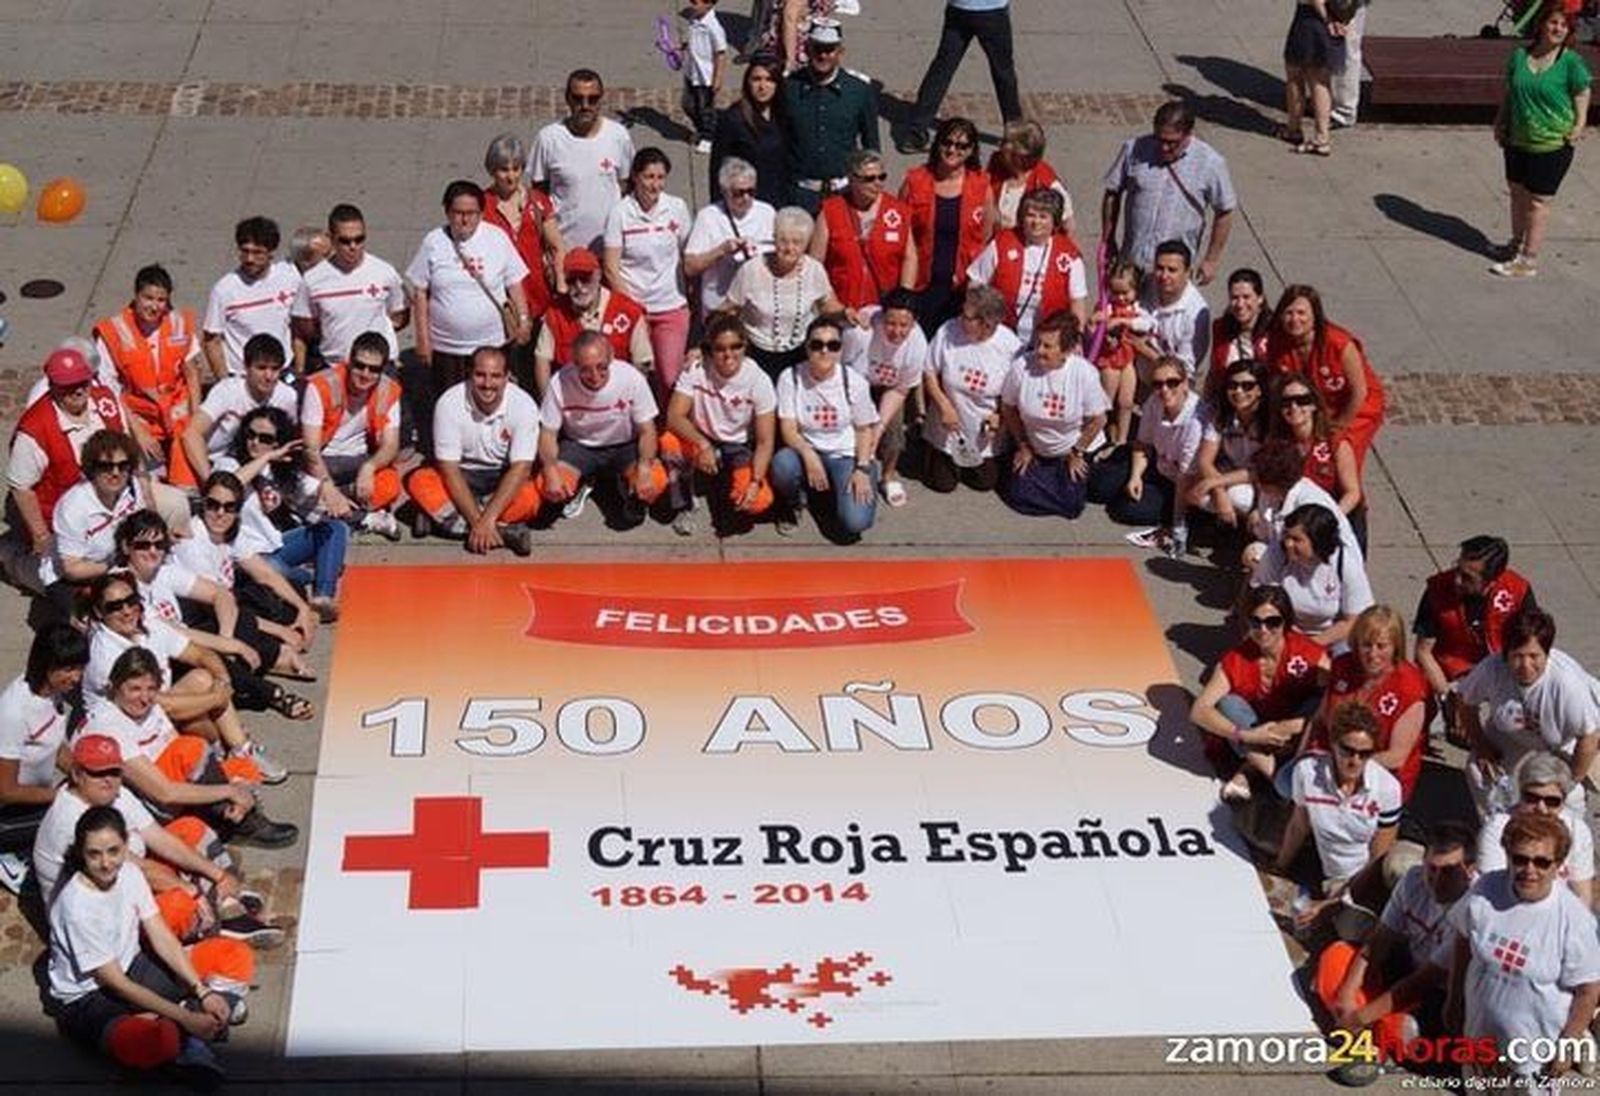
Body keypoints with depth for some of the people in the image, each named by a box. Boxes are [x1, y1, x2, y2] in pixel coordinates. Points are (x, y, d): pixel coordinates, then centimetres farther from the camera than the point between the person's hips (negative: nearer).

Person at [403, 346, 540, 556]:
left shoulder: (523, 405, -20)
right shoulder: (449, 403, -19)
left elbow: (521, 468, -23)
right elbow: (449, 469, -20)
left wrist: (487, 519, -33)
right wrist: (477, 521, -30)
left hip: (504, 479, -1)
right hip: (463, 475, 1)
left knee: (531, 498, -33)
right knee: (418, 481, -29)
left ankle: (440, 514, -29)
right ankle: (502, 531, -36)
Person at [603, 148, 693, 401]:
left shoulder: (677, 207, 1)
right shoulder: (620, 213, -6)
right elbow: (611, 268, -6)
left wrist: (695, 301, 6)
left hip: (672, 307, 1)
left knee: (669, 378, -2)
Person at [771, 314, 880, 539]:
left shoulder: (853, 382, -7)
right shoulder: (791, 378, -9)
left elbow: (864, 429, 2)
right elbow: (788, 429, -12)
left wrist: (862, 468, -12)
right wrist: (808, 454, -31)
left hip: (845, 456, 0)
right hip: (806, 450, 0)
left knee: (855, 522, -24)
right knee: (782, 464, -38)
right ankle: (793, 503, 0)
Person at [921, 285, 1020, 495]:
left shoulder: (1011, 346, -23)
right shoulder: (948, 331, -21)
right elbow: (929, 372, -9)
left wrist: (1000, 415, -21)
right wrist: (944, 405, -19)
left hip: (985, 433, 0)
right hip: (949, 429, 0)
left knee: (985, 483, 13)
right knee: (942, 483, 8)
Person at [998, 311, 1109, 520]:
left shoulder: (1085, 373, -29)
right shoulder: (1021, 367, -26)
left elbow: (1097, 419, -15)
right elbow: (1008, 408, -8)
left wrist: (1077, 453, -5)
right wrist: (1022, 446, 1)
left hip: (1073, 449, -2)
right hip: (1034, 449, 2)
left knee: (1071, 505, -2)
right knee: (1019, 495, -2)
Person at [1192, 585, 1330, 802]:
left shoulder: (1309, 653, -15)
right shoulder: (1235, 660, -15)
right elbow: (1199, 711, -23)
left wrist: (1298, 725, -37)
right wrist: (1245, 735, -35)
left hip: (1294, 741, 0)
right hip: (1249, 744, 0)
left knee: (1319, 703, -27)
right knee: (1229, 703, -25)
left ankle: (1249, 770, -25)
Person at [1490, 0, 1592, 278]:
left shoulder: (1572, 63, -12)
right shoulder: (1519, 56, 1)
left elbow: (1581, 100, -6)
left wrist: (1577, 128, -16)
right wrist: (1500, 123, 7)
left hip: (1551, 147, -5)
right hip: (1517, 140, 5)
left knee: (1538, 202, 0)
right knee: (1517, 193, 20)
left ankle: (1529, 260, 6)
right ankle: (1517, 243, 40)